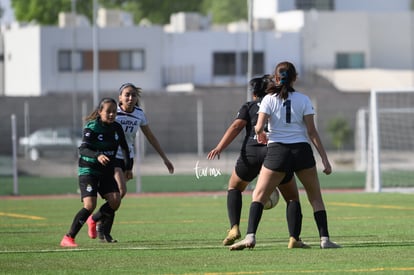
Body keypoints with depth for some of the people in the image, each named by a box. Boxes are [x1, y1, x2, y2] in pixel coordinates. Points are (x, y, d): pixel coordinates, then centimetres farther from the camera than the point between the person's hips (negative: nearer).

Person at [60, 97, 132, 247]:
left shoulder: (117, 128, 3)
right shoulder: (91, 128, -15)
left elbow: (125, 148, 19)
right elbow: (83, 149, -27)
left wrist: (128, 166, 13)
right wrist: (97, 156, -44)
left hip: (107, 172, 6)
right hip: (88, 171, -6)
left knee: (115, 201, -12)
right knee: (90, 205, -21)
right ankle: (68, 238, -13)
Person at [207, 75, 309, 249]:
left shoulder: (249, 106, 14)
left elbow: (236, 126, -2)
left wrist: (219, 148, -12)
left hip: (251, 153, 0)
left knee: (234, 187, 25)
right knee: (292, 198, 12)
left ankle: (234, 228, 7)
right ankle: (294, 239, -7)